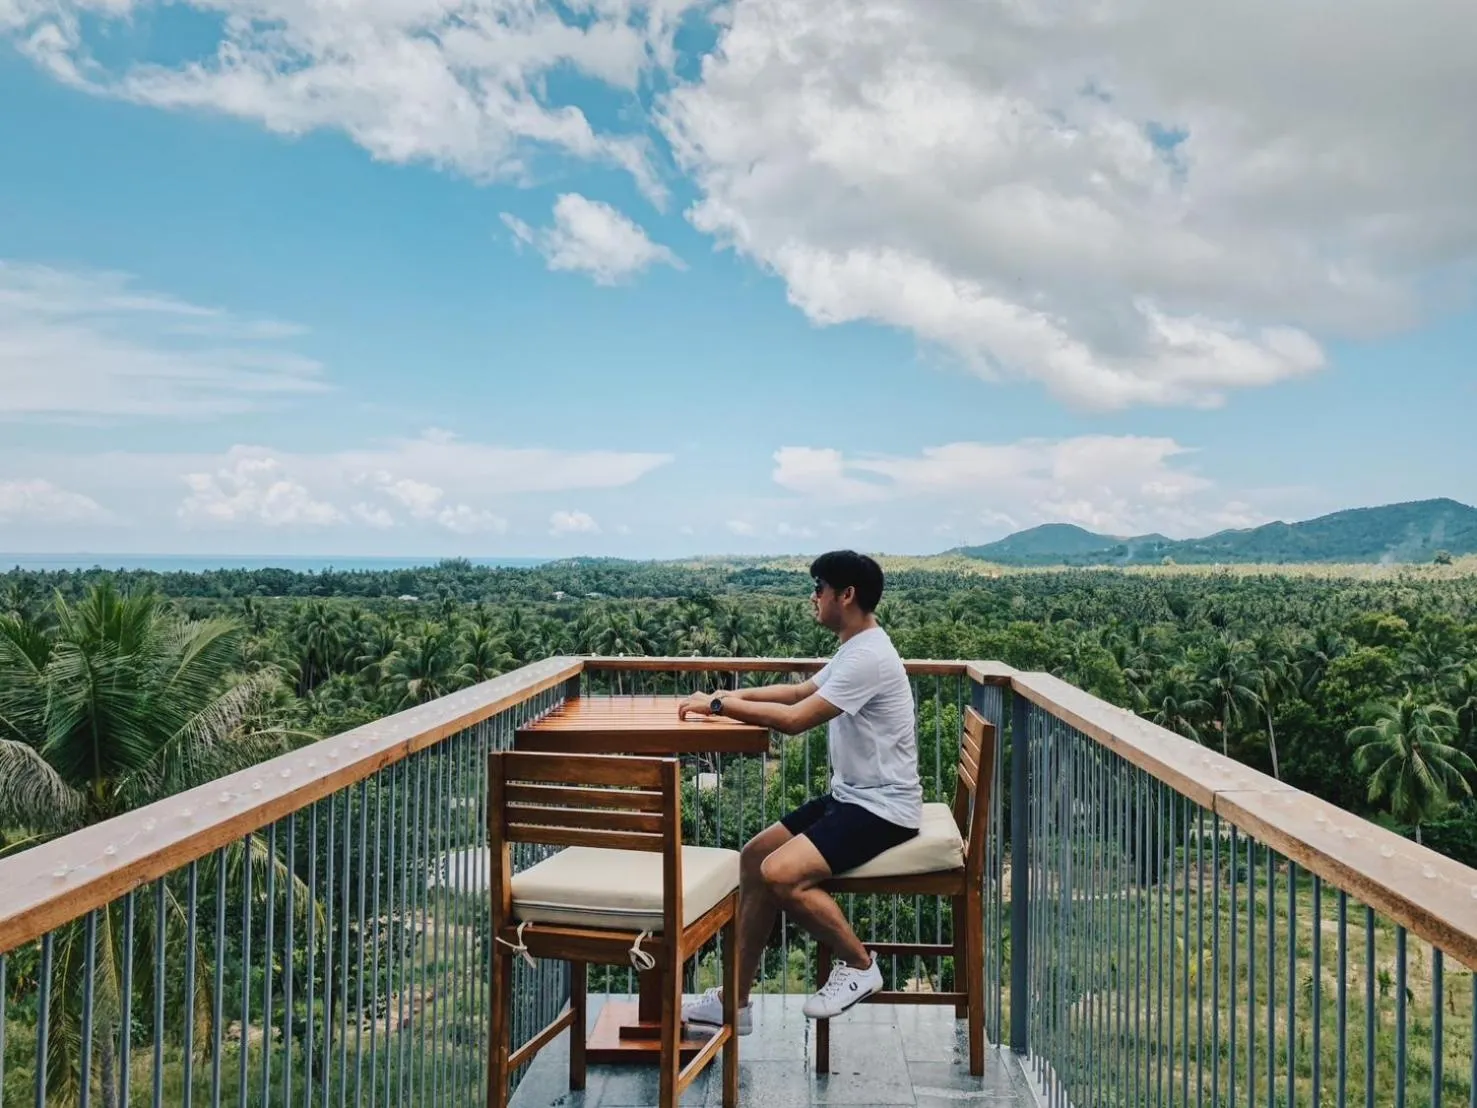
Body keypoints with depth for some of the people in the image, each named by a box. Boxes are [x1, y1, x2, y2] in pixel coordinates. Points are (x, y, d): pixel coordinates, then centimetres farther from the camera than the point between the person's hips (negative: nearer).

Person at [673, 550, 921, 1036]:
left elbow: (794, 718, -25)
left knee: (781, 873, -25)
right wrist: (734, 695, 9)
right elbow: (802, 690, 23)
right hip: (849, 796, 10)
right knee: (754, 856, 4)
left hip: (883, 806, -10)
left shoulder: (868, 657, -21)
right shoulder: (852, 649, 12)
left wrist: (718, 705, -16)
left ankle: (859, 965, 0)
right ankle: (734, 1002, 10)